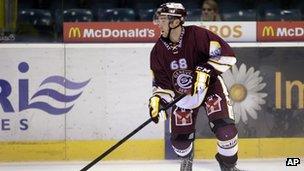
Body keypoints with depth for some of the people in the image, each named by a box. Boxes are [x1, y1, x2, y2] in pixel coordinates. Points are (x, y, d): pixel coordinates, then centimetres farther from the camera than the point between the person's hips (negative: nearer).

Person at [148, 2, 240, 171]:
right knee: (179, 138, -1)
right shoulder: (158, 51, -10)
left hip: (209, 86, -4)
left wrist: (206, 70, -34)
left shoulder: (198, 35, -25)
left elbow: (226, 54, -27)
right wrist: (157, 100, -20)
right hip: (182, 93, 4)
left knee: (224, 127, -20)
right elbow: (161, 82, -3)